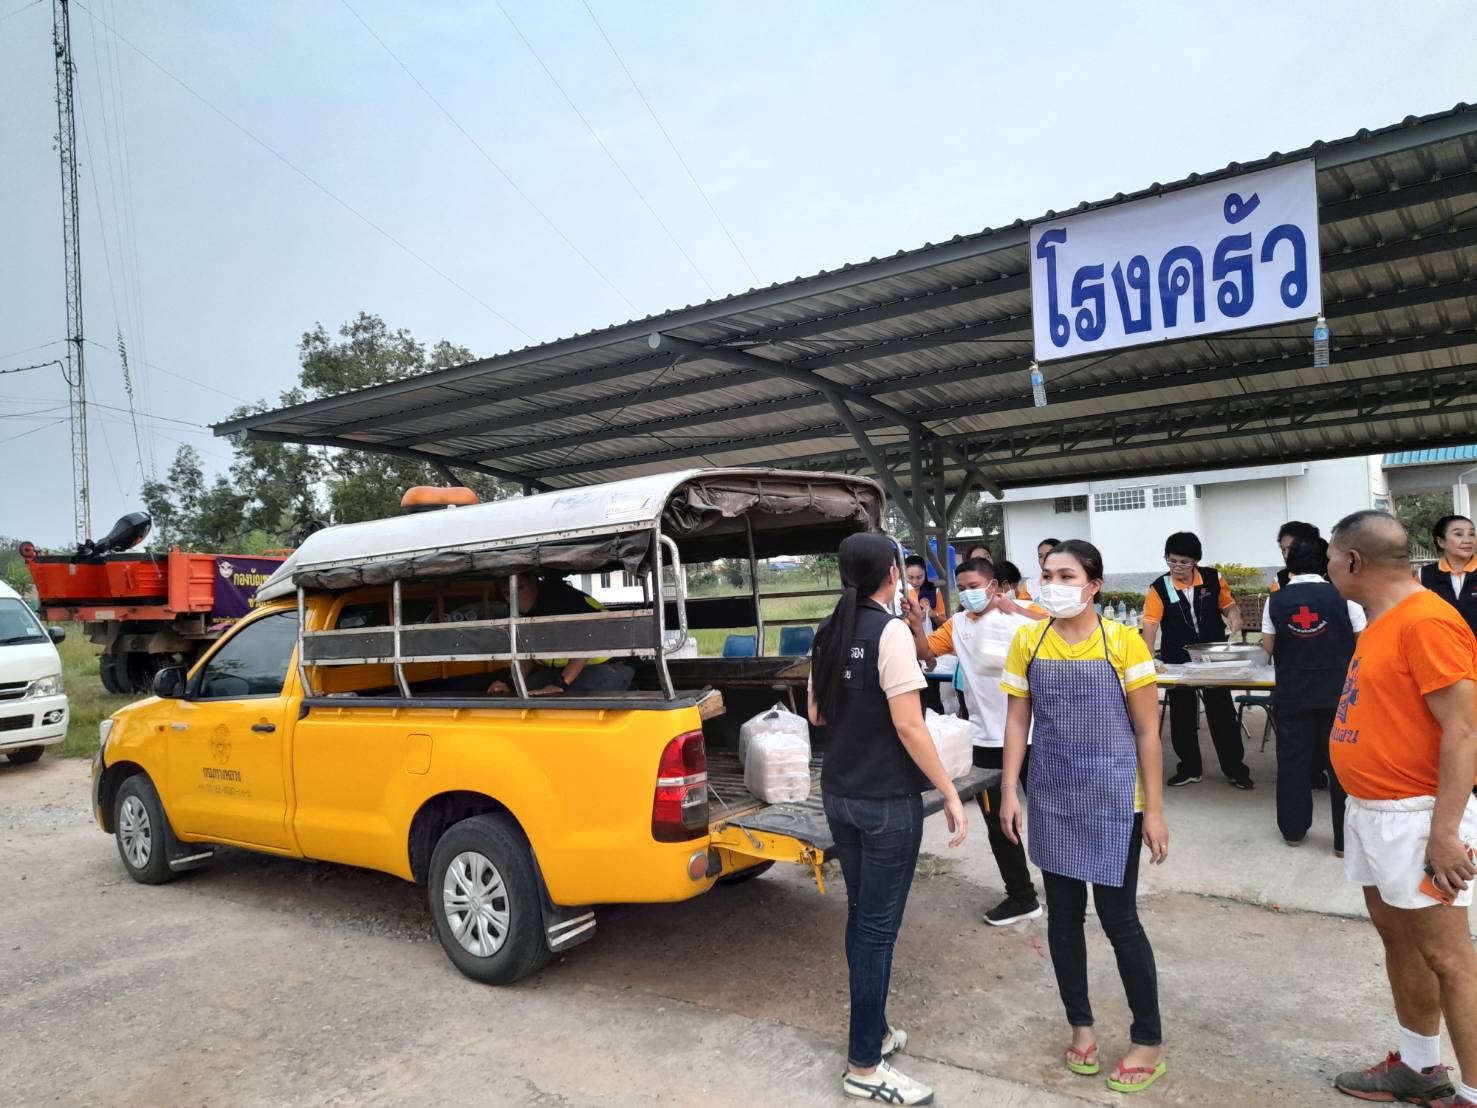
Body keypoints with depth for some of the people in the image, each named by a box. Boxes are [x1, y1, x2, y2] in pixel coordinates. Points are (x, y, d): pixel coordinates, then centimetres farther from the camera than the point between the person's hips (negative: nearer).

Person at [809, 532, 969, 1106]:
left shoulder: (829, 633, 6)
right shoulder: (890, 631, -16)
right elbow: (908, 725, -19)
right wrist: (950, 793, -14)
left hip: (839, 793, 8)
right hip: (887, 800, -7)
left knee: (861, 914, 19)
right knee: (879, 926, 2)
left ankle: (872, 1030, 33)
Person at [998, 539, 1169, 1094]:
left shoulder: (1123, 642, -10)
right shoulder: (1027, 641, -1)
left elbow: (1147, 731, -6)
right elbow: (1017, 721, 4)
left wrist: (1154, 809, -7)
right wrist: (1009, 791, 0)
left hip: (1113, 800, -3)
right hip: (1052, 799, 3)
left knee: (1118, 918, 3)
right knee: (1063, 914, 12)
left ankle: (1149, 1041, 23)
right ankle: (1081, 1025, 32)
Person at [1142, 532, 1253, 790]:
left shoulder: (1213, 579, -5)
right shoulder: (1160, 588, -11)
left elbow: (1227, 603, 10)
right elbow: (1150, 624, -17)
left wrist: (1232, 614, -15)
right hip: (1178, 662, -1)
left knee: (1223, 713, 8)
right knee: (1182, 716, 8)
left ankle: (1235, 768, 20)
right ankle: (1189, 768, 22)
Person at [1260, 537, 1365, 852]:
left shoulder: (1276, 600, -4)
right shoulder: (1343, 596, -8)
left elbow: (1268, 647, 2)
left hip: (1291, 695, 1)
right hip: (1338, 693, -1)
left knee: (1293, 760, 12)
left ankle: (1293, 830, 22)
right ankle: (1345, 838, 13)